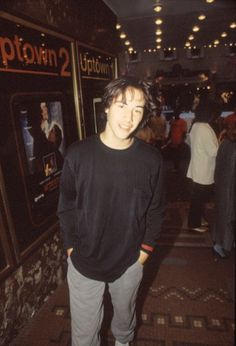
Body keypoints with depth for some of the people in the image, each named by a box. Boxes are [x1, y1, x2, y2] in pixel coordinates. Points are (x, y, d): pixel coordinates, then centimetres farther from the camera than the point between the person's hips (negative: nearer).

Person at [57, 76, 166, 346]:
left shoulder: (151, 159, -13)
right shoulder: (78, 154, -16)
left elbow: (156, 209, -1)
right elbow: (66, 205, -4)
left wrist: (146, 247, -2)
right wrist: (71, 246, -3)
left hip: (130, 262, 2)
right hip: (84, 262, -1)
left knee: (125, 315, 29)